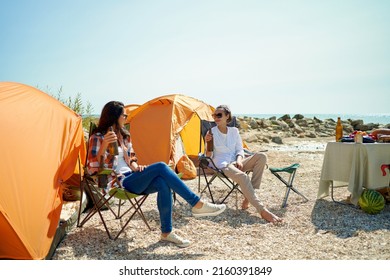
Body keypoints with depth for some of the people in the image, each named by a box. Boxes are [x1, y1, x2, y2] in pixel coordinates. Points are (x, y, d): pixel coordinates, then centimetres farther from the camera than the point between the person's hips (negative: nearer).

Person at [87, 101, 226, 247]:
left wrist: (136, 168, -3)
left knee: (163, 184, -27)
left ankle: (166, 232, -17)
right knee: (160, 167, -27)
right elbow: (92, 169, -14)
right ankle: (198, 205, -24)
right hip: (118, 184, -7)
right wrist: (104, 145, -28)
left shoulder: (124, 135, 15)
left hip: (130, 179, 7)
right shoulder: (98, 138, -6)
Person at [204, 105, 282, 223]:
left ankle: (248, 197, -23)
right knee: (243, 176, -37)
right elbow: (209, 156, -2)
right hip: (223, 165, -5)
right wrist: (207, 143, -21)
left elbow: (240, 149, 13)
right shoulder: (212, 132, -1)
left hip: (236, 162, 5)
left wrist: (239, 159, -8)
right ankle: (263, 211, -38)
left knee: (261, 156, -21)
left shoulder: (234, 131, 11)